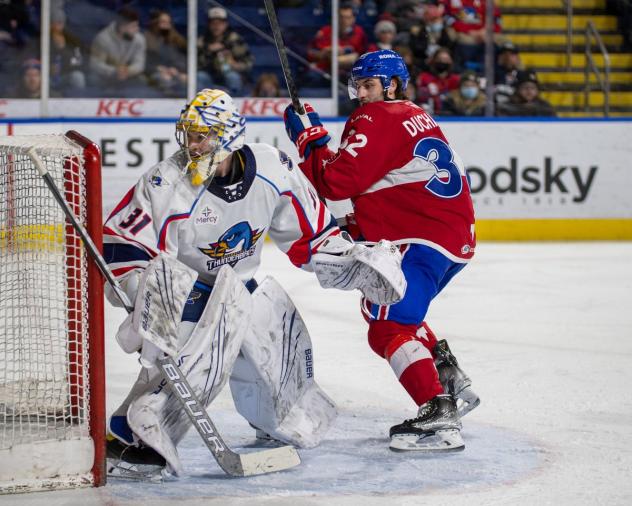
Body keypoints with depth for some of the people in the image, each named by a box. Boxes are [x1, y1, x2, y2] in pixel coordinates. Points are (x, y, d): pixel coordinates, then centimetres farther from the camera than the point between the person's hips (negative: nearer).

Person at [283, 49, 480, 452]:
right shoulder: (415, 117, 21)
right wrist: (358, 227, 22)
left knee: (388, 328, -15)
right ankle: (450, 382, 26)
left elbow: (338, 182, -15)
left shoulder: (375, 119, -8)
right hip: (457, 237, 10)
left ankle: (439, 417, -27)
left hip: (424, 239, -10)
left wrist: (310, 139, -3)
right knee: (389, 310, 28)